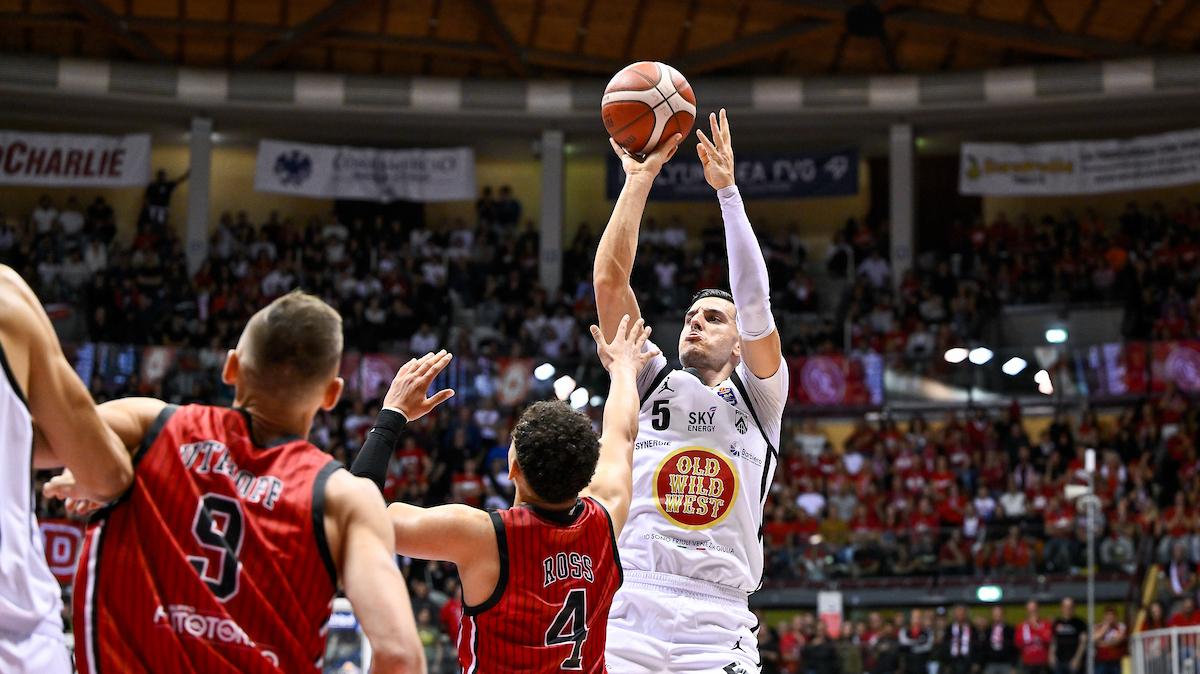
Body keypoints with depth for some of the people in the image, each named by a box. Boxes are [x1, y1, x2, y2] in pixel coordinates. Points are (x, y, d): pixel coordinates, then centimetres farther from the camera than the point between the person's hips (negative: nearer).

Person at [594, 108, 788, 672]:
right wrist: (639, 179, 5)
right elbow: (609, 280, 7)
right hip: (628, 608, 0)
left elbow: (754, 300, 1)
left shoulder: (758, 398, 16)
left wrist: (727, 189, -2)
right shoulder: (649, 383, 18)